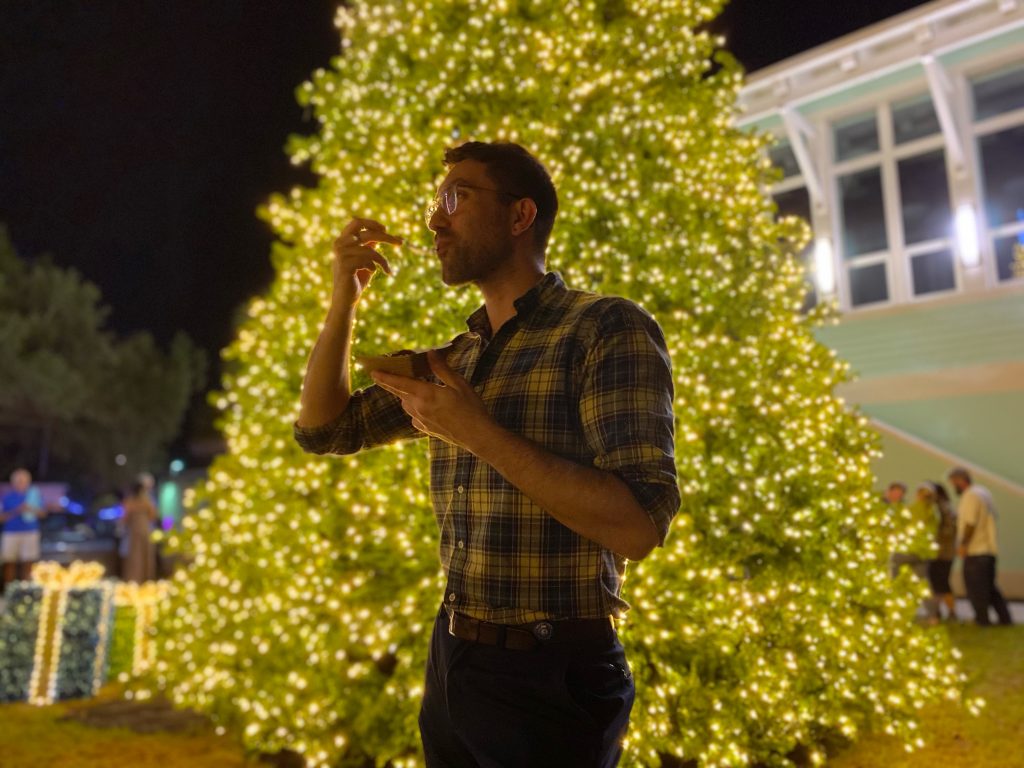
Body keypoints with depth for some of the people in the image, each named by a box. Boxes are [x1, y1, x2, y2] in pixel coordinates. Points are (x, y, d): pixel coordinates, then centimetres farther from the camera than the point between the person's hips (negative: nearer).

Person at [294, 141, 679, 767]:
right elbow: (323, 430, 12)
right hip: (450, 663, 7)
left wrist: (478, 433, -21)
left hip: (552, 675, -7)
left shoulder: (609, 328, -13)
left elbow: (639, 526, -21)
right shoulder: (453, 359, 9)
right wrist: (346, 297, 1)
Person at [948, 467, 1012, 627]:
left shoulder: (970, 496, -17)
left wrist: (963, 544, -16)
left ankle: (982, 618, 7)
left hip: (975, 550, -10)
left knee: (975, 586, 1)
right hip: (989, 549, 10)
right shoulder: (984, 491, 13)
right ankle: (1005, 618, 18)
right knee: (989, 585, 17)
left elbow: (970, 523, -22)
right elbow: (992, 516, 21)